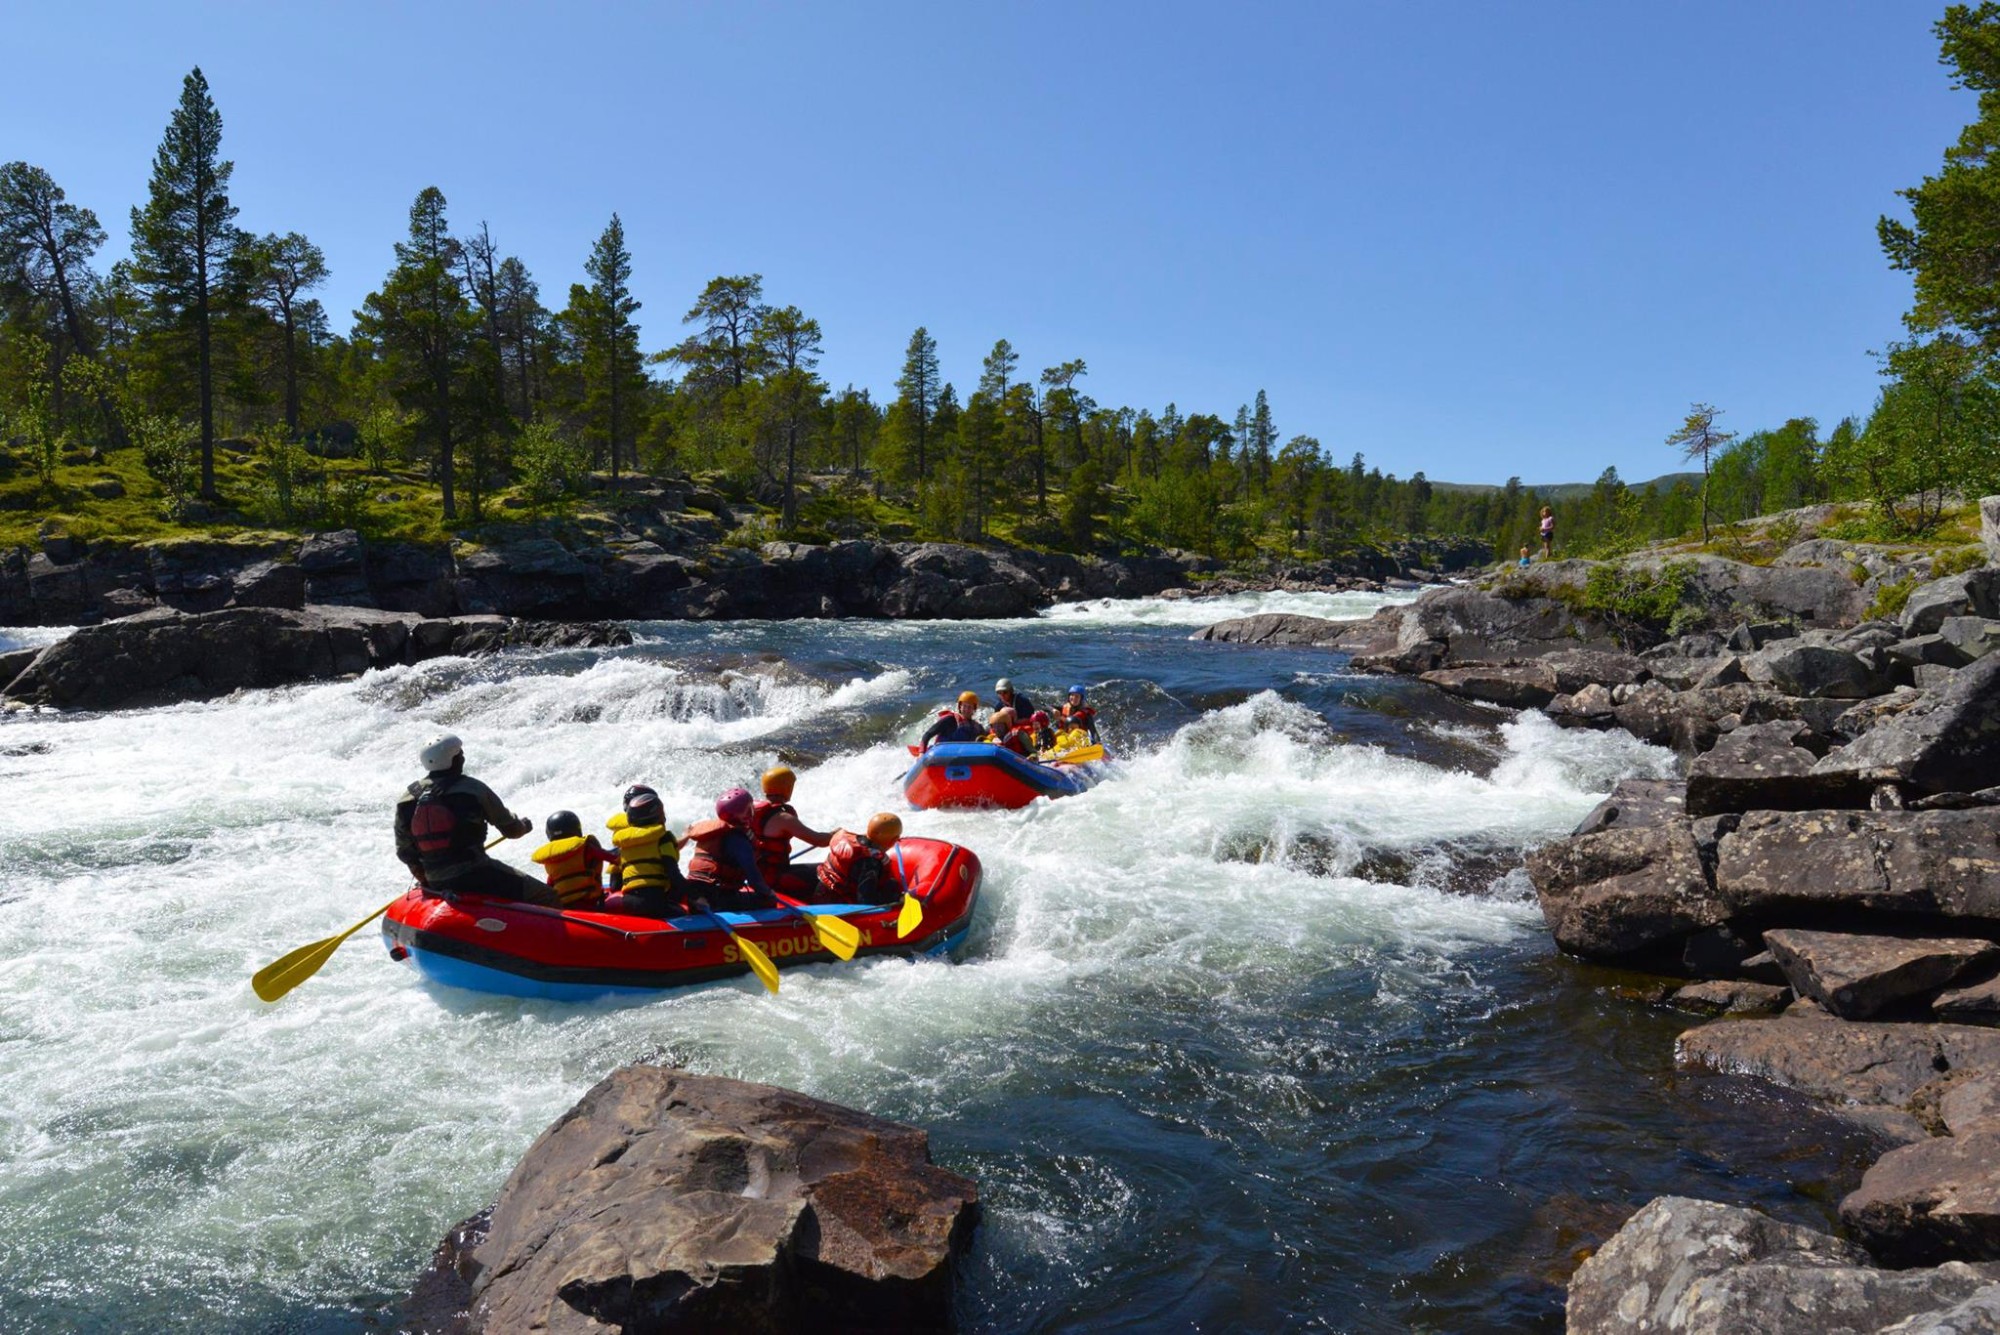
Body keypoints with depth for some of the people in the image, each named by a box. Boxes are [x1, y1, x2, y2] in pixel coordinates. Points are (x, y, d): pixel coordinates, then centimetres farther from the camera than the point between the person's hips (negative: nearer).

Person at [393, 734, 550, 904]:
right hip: (475, 876, -7)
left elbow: (405, 853, 11)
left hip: (436, 885, 7)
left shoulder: (406, 800, 4)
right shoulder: (472, 788, -9)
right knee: (546, 898, -4)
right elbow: (510, 828, 0)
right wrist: (524, 824, 23)